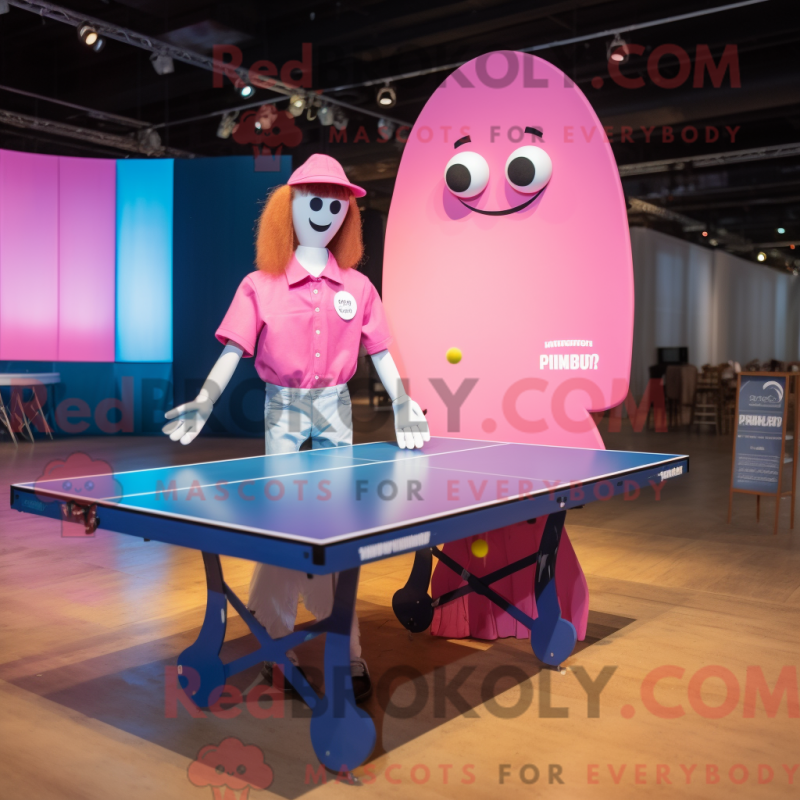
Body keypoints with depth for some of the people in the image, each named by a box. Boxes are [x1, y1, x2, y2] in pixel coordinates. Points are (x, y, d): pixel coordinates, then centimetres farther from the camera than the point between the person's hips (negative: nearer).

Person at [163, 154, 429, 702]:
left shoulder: (358, 287, 5)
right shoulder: (260, 286, -2)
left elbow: (381, 353, 4)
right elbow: (234, 351, -7)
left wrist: (402, 405, -8)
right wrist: (203, 404, -19)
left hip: (334, 408, 2)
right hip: (283, 409, -2)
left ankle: (345, 654, 16)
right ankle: (279, 646, 16)